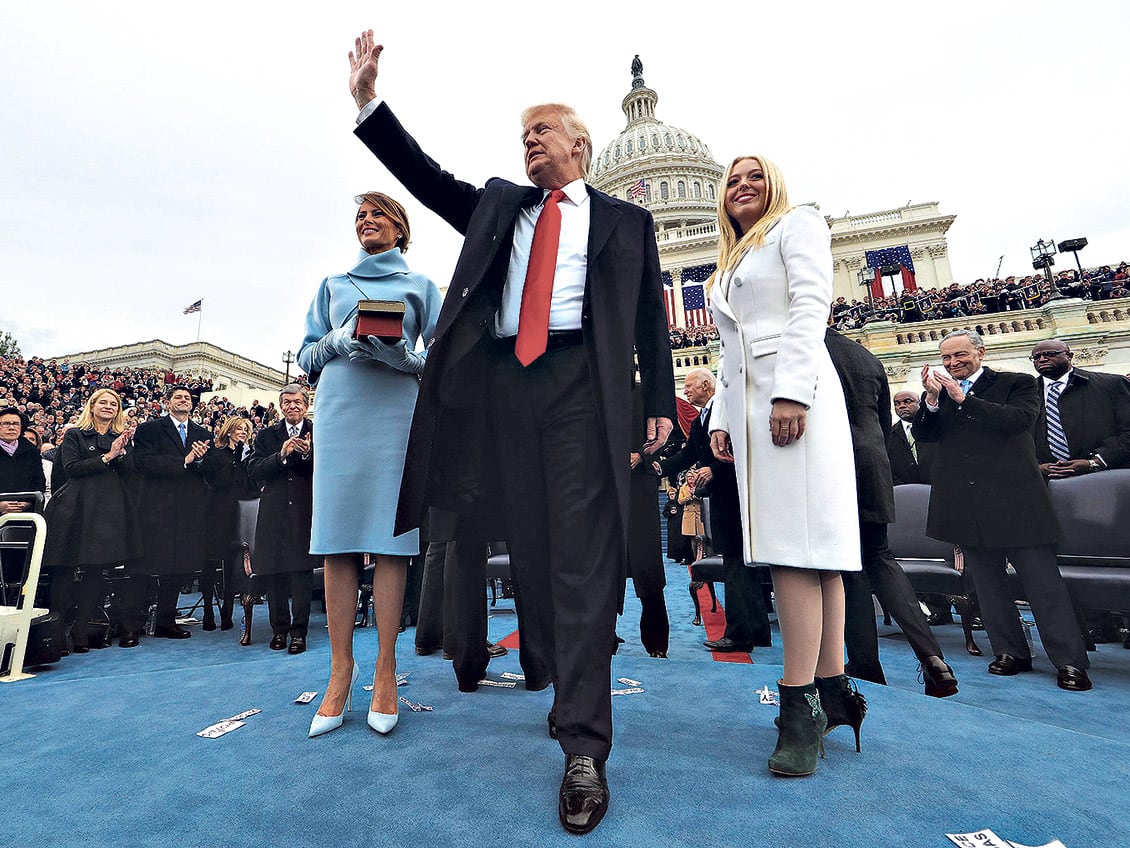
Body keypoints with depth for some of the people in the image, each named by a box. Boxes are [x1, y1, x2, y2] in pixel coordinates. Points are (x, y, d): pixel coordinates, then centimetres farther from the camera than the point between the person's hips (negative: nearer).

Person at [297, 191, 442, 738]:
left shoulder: (419, 286, 17)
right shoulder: (333, 284, 24)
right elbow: (306, 355, 17)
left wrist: (404, 356, -12)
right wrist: (338, 342, -3)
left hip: (397, 411, -2)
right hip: (340, 411, 2)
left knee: (390, 535, -6)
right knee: (338, 534, -4)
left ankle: (385, 671, 3)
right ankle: (341, 669, 6)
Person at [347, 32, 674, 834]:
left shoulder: (626, 219, 17)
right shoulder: (498, 204, 27)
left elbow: (651, 317, 11)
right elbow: (425, 176, 21)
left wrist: (660, 401, 3)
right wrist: (369, 100, 14)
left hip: (582, 382, -3)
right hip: (504, 382, 4)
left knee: (583, 553, -10)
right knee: (529, 546, 7)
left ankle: (585, 748, -5)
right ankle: (551, 673, 29)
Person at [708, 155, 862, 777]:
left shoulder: (797, 224, 10)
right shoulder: (729, 267, 30)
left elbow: (812, 305, -7)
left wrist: (792, 391, -20)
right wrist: (720, 419, 13)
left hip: (793, 393, -7)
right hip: (746, 404, 7)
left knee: (796, 544, -13)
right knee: (800, 542, 4)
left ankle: (800, 702, -8)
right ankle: (832, 689, 9)